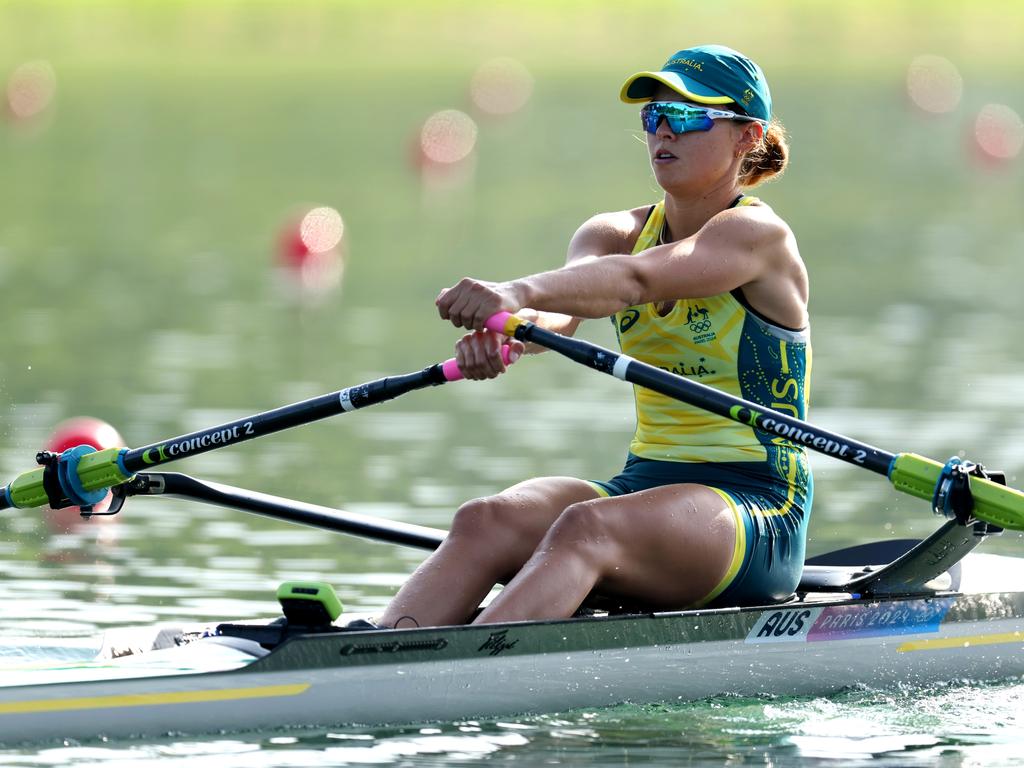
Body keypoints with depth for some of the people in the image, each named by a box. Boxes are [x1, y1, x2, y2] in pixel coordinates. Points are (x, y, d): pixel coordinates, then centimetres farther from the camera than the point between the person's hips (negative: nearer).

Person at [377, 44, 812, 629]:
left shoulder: (759, 235, -8)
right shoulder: (615, 232, 11)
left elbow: (636, 278, -29)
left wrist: (519, 292, -47)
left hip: (758, 514, -6)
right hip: (644, 484, 6)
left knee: (584, 529, -36)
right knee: (485, 523, -23)